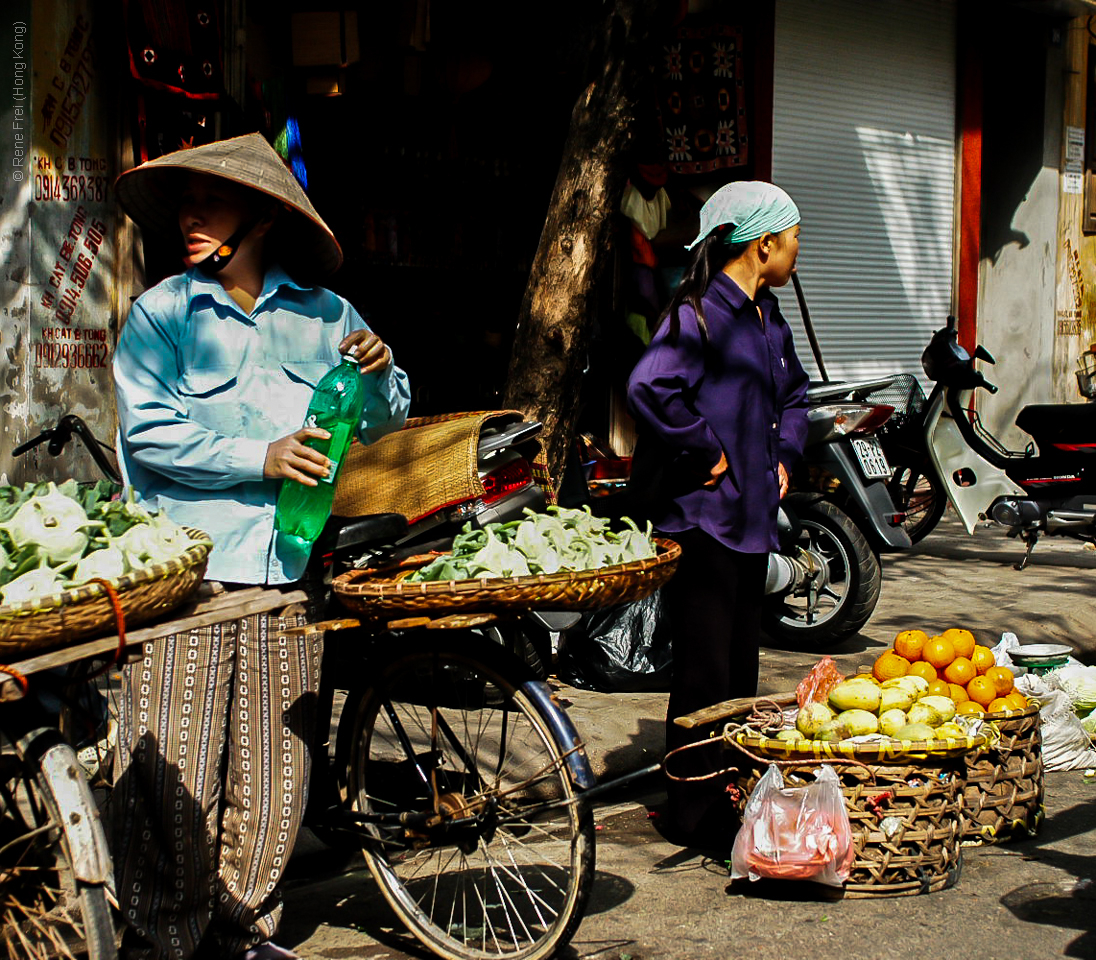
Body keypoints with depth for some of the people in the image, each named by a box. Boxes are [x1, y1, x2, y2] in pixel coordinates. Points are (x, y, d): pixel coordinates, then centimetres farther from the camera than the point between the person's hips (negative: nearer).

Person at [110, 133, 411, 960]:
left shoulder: (322, 314, 13)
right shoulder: (163, 312, 5)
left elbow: (382, 422, 19)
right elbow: (149, 433, -5)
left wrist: (380, 373, -3)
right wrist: (259, 459, -13)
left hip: (286, 572, 3)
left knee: (275, 767, 7)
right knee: (175, 770, -4)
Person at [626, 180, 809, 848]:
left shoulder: (767, 316, 15)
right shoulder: (700, 312, -14)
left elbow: (794, 393, 32)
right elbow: (651, 389, -30)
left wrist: (784, 455, 16)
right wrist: (707, 452, -20)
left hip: (754, 518, 9)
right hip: (703, 520, -9)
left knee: (742, 664, 14)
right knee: (705, 671, -4)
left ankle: (736, 799, 25)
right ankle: (695, 816, 5)